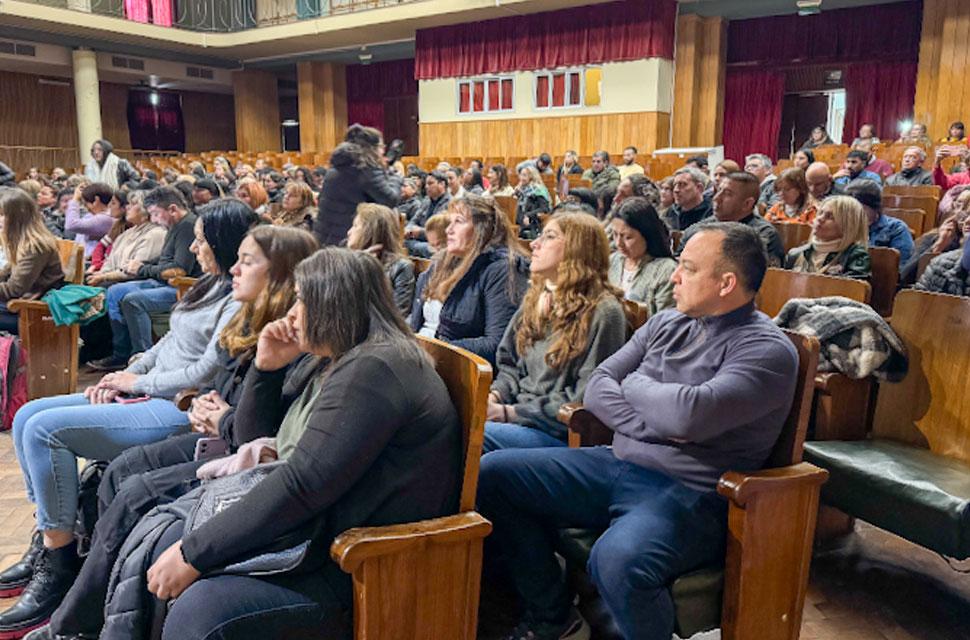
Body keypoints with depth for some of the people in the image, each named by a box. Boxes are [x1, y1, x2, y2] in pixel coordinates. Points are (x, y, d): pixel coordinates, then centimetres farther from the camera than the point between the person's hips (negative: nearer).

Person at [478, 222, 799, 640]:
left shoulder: (768, 350, -11)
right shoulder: (667, 324, 11)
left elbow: (690, 414, -27)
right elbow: (597, 388, 5)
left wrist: (636, 385, -6)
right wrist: (654, 425, -12)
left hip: (688, 495, -7)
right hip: (617, 464, 8)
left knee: (616, 561, -38)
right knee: (493, 473, -1)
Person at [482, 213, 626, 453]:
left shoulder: (603, 312, -9)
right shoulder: (535, 299, 16)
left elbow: (586, 398, -14)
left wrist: (511, 413, -15)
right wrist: (495, 396, -2)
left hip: (563, 434, -7)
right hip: (519, 419, 7)